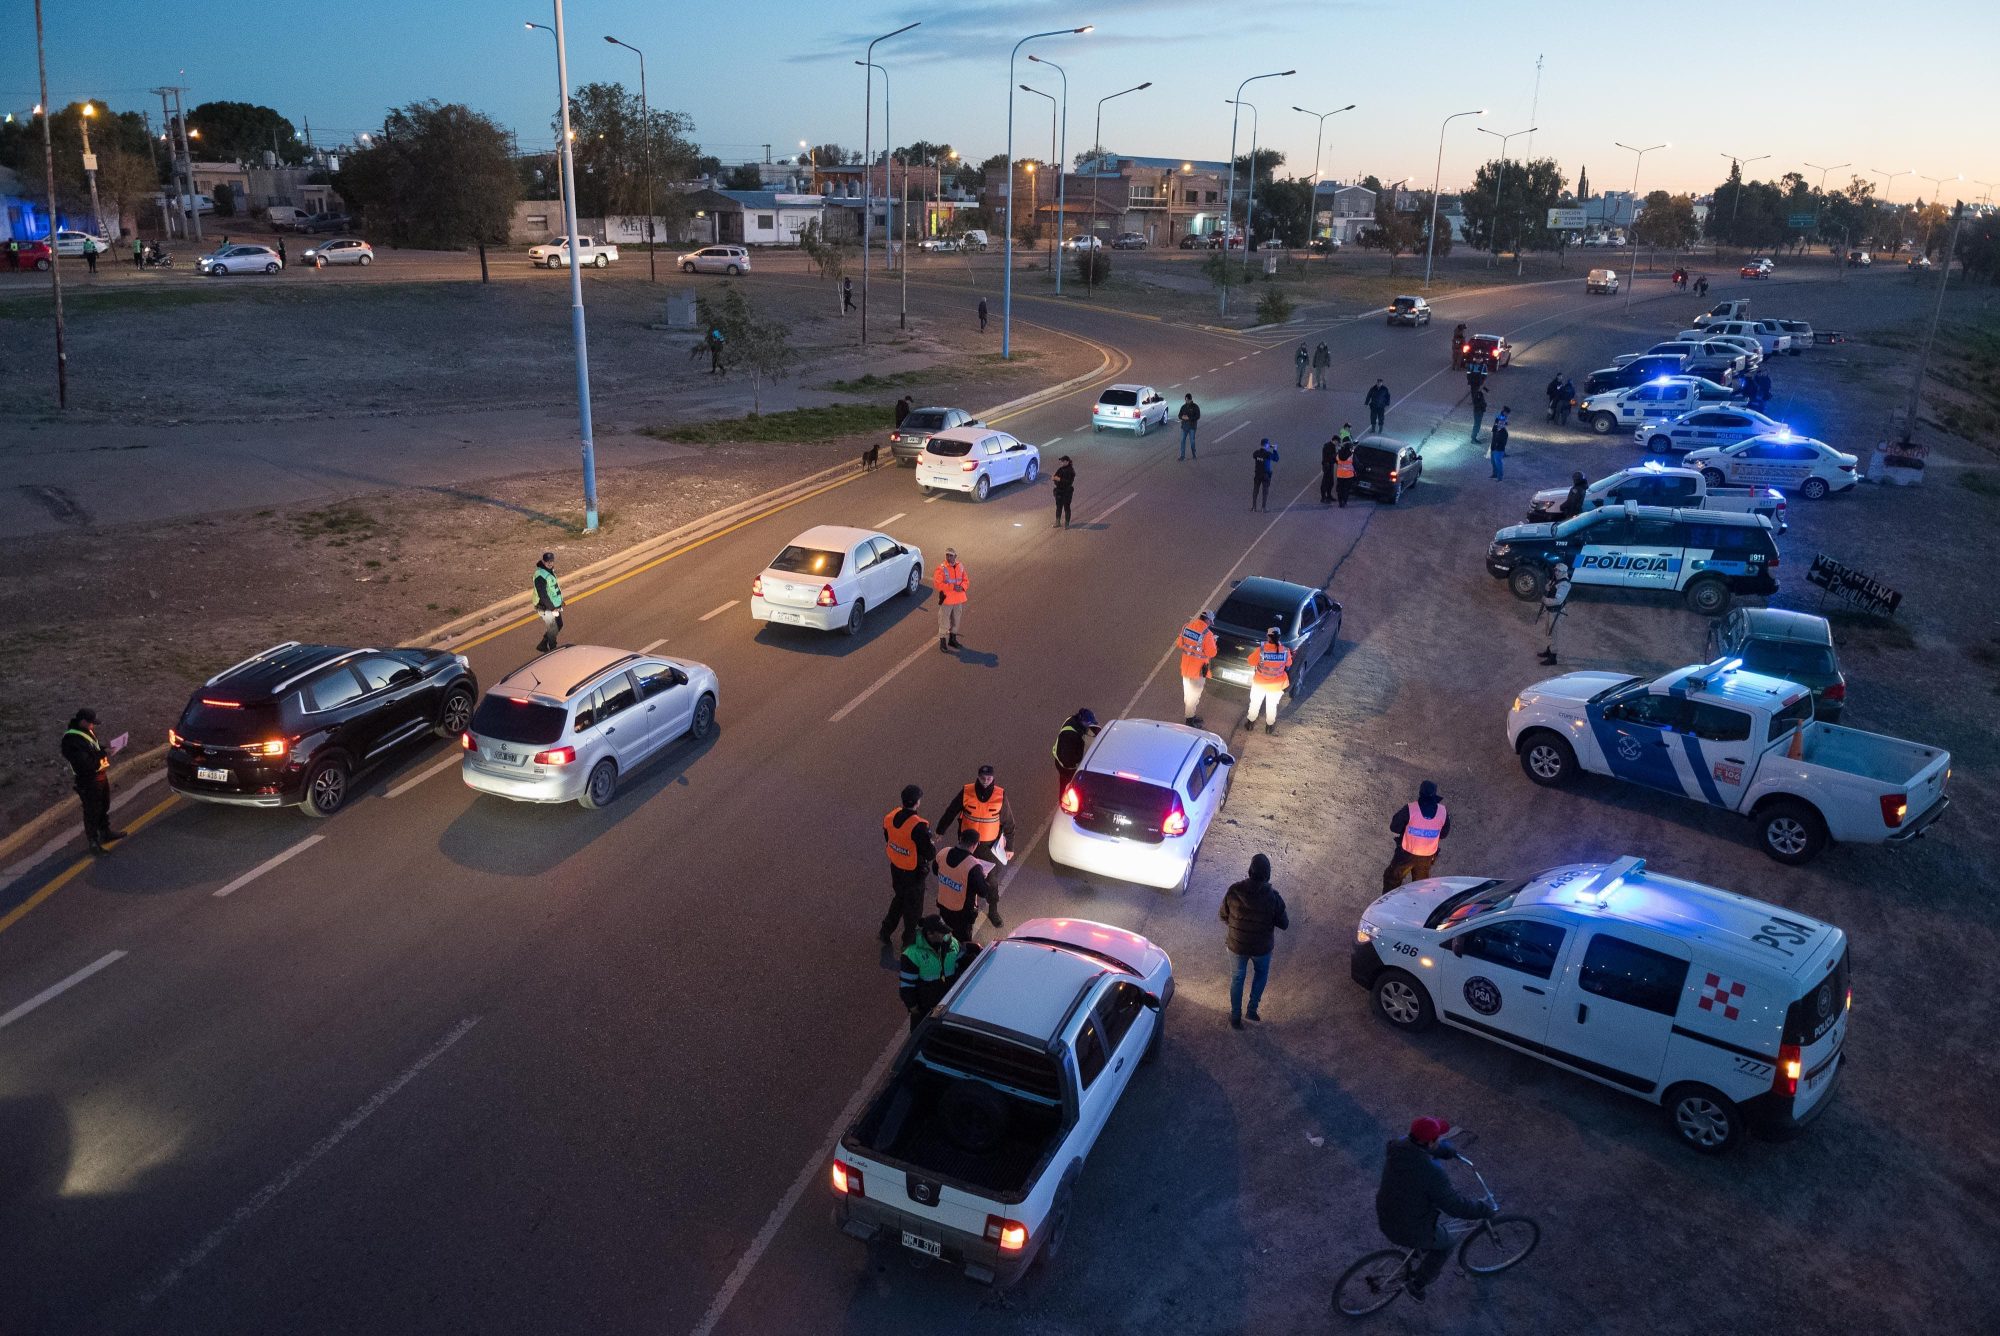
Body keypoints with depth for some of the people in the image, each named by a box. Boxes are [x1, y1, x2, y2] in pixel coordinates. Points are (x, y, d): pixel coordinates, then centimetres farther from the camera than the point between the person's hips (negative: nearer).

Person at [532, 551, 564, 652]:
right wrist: (552, 608, -21)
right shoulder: (540, 576, -24)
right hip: (547, 609, -10)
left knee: (559, 625, 21)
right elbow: (543, 595, -25)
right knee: (553, 630, 3)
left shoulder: (550, 571, 5)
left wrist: (560, 601, 16)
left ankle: (543, 645, 33)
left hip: (555, 606, 10)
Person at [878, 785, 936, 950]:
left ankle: (885, 931, 42)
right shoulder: (919, 826, -32)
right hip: (913, 873, -6)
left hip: (895, 868, 6)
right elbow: (930, 854, -26)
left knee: (899, 898, 30)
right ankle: (909, 941, 32)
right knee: (913, 906, 15)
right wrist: (932, 843, -4)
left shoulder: (890, 817, -10)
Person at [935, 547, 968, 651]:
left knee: (956, 620, 18)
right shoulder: (941, 568, -13)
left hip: (959, 599, 6)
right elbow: (938, 583, -20)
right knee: (944, 621, -3)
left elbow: (966, 580, 8)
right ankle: (942, 643, 5)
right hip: (946, 599, -6)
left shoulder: (960, 567, 4)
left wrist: (962, 587, -15)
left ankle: (952, 639, 35)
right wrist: (952, 587, -25)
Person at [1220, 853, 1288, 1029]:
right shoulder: (1273, 897, -25)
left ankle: (1235, 1016, 32)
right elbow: (1284, 924, -11)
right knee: (1261, 974, 30)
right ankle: (1252, 1009, 34)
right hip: (1262, 947, -1)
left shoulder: (1234, 891, -20)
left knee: (1237, 977, 24)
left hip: (1237, 945, 1)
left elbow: (1223, 916, -6)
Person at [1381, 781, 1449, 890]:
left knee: (1392, 878, 18)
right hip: (1427, 856, 3)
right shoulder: (1443, 812, -14)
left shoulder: (1409, 810, -24)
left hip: (1406, 853, -3)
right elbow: (1443, 834, 1)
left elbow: (1394, 828, -13)